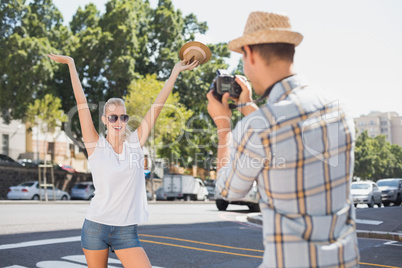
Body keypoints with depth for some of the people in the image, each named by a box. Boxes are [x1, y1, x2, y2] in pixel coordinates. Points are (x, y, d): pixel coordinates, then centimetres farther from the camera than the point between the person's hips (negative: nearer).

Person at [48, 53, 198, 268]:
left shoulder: (135, 143, 2)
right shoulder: (96, 145, -3)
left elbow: (158, 105, 2)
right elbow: (81, 102, -5)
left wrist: (175, 71, 3)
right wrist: (71, 65, -4)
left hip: (127, 232, 1)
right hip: (95, 227, -1)